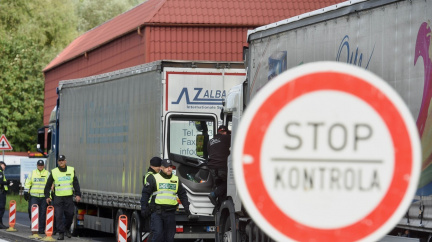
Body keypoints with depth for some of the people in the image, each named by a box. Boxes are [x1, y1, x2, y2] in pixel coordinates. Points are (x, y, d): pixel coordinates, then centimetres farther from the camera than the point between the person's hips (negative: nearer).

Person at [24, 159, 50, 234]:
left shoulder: (47, 174, 8)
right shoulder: (32, 173, 11)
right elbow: (27, 183, 13)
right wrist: (26, 192, 6)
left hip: (44, 197, 0)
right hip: (34, 196, 0)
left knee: (43, 214, 1)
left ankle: (41, 229, 6)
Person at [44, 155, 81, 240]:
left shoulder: (71, 170, 6)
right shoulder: (54, 172, 3)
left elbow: (76, 183, 6)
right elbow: (48, 185, 10)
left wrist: (78, 194, -2)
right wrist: (47, 196, 6)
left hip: (69, 197, 1)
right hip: (58, 197, -1)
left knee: (69, 215, 3)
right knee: (58, 216, -7)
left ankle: (67, 229, 27)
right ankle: (61, 233, -3)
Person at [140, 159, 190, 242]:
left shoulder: (176, 180, 15)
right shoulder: (154, 178, 2)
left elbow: (183, 195, 22)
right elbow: (145, 194, 1)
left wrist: (186, 207, 12)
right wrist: (144, 208, -6)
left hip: (170, 213, 4)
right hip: (157, 212, -4)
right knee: (157, 234, -14)